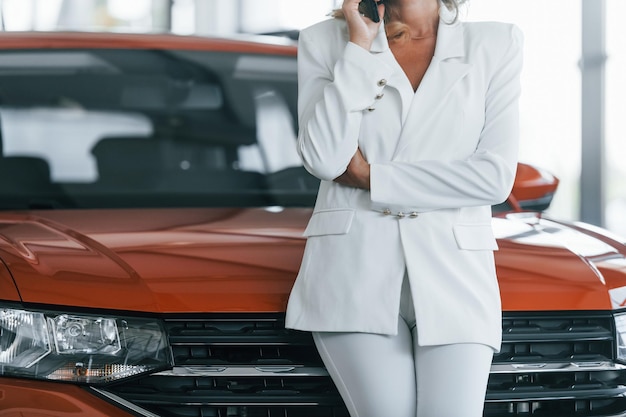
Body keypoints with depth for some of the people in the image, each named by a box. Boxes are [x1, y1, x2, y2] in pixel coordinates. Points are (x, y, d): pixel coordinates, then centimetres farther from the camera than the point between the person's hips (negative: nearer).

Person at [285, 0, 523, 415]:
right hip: (352, 269, 0)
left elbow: (496, 177, -3)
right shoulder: (326, 41, 9)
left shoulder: (497, 44, 7)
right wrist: (360, 45, -4)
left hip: (453, 272, 0)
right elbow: (324, 159, -6)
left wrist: (370, 177, -2)